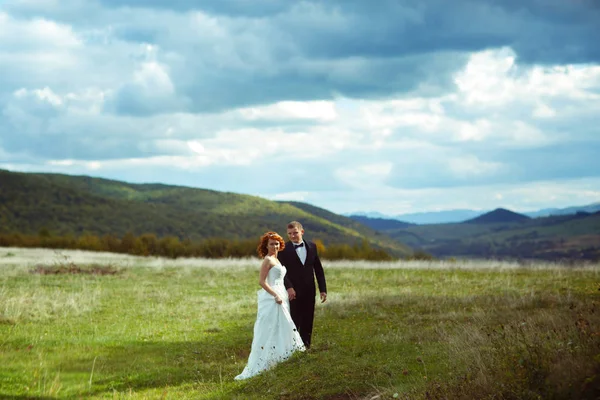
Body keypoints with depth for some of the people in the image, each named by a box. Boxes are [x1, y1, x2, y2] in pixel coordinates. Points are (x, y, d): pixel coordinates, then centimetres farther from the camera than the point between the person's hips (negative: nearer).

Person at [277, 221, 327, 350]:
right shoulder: (284, 249, -4)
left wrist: (323, 289, 5)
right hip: (293, 292, -4)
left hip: (309, 292, 4)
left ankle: (306, 347, 16)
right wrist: (288, 287, -24)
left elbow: (318, 269, 9)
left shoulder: (312, 247, 7)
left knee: (307, 322, 8)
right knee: (293, 323, -3)